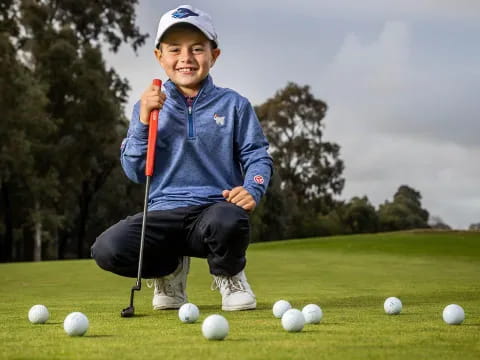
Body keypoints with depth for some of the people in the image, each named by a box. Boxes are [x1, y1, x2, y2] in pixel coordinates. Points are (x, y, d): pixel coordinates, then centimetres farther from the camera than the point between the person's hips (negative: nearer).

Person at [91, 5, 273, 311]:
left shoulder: (234, 105, 7)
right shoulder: (148, 107, 10)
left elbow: (258, 156, 7)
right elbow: (134, 171, 4)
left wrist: (252, 189, -14)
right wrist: (143, 121, -9)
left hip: (214, 208, -2)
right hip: (164, 212, 2)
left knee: (229, 222, -40)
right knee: (108, 249, -25)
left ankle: (230, 276, 0)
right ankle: (170, 270, 11)